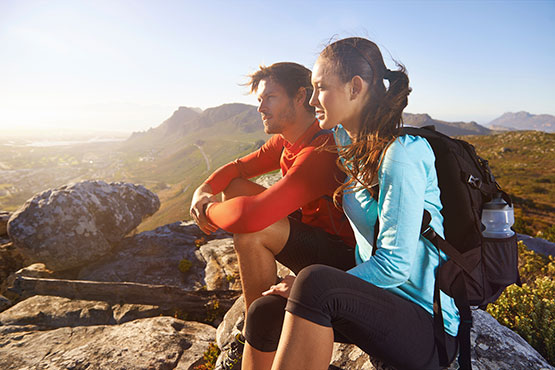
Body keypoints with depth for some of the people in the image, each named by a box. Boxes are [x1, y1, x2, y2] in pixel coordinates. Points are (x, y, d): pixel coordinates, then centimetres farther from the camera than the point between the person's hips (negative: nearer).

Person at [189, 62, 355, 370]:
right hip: (312, 231, 10)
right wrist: (204, 189, -9)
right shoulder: (286, 141, 2)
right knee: (236, 187, 6)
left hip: (345, 256, -9)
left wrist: (209, 211, -20)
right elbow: (238, 168, 12)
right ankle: (258, 309, 10)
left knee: (250, 232, -30)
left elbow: (253, 215, -41)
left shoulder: (322, 151, -30)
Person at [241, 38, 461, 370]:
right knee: (265, 312, -10)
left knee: (315, 283, -33)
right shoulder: (351, 146, 5)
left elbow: (394, 266, -21)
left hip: (428, 328, -7)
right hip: (378, 301, 7)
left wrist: (307, 287, -16)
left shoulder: (402, 153, -20)